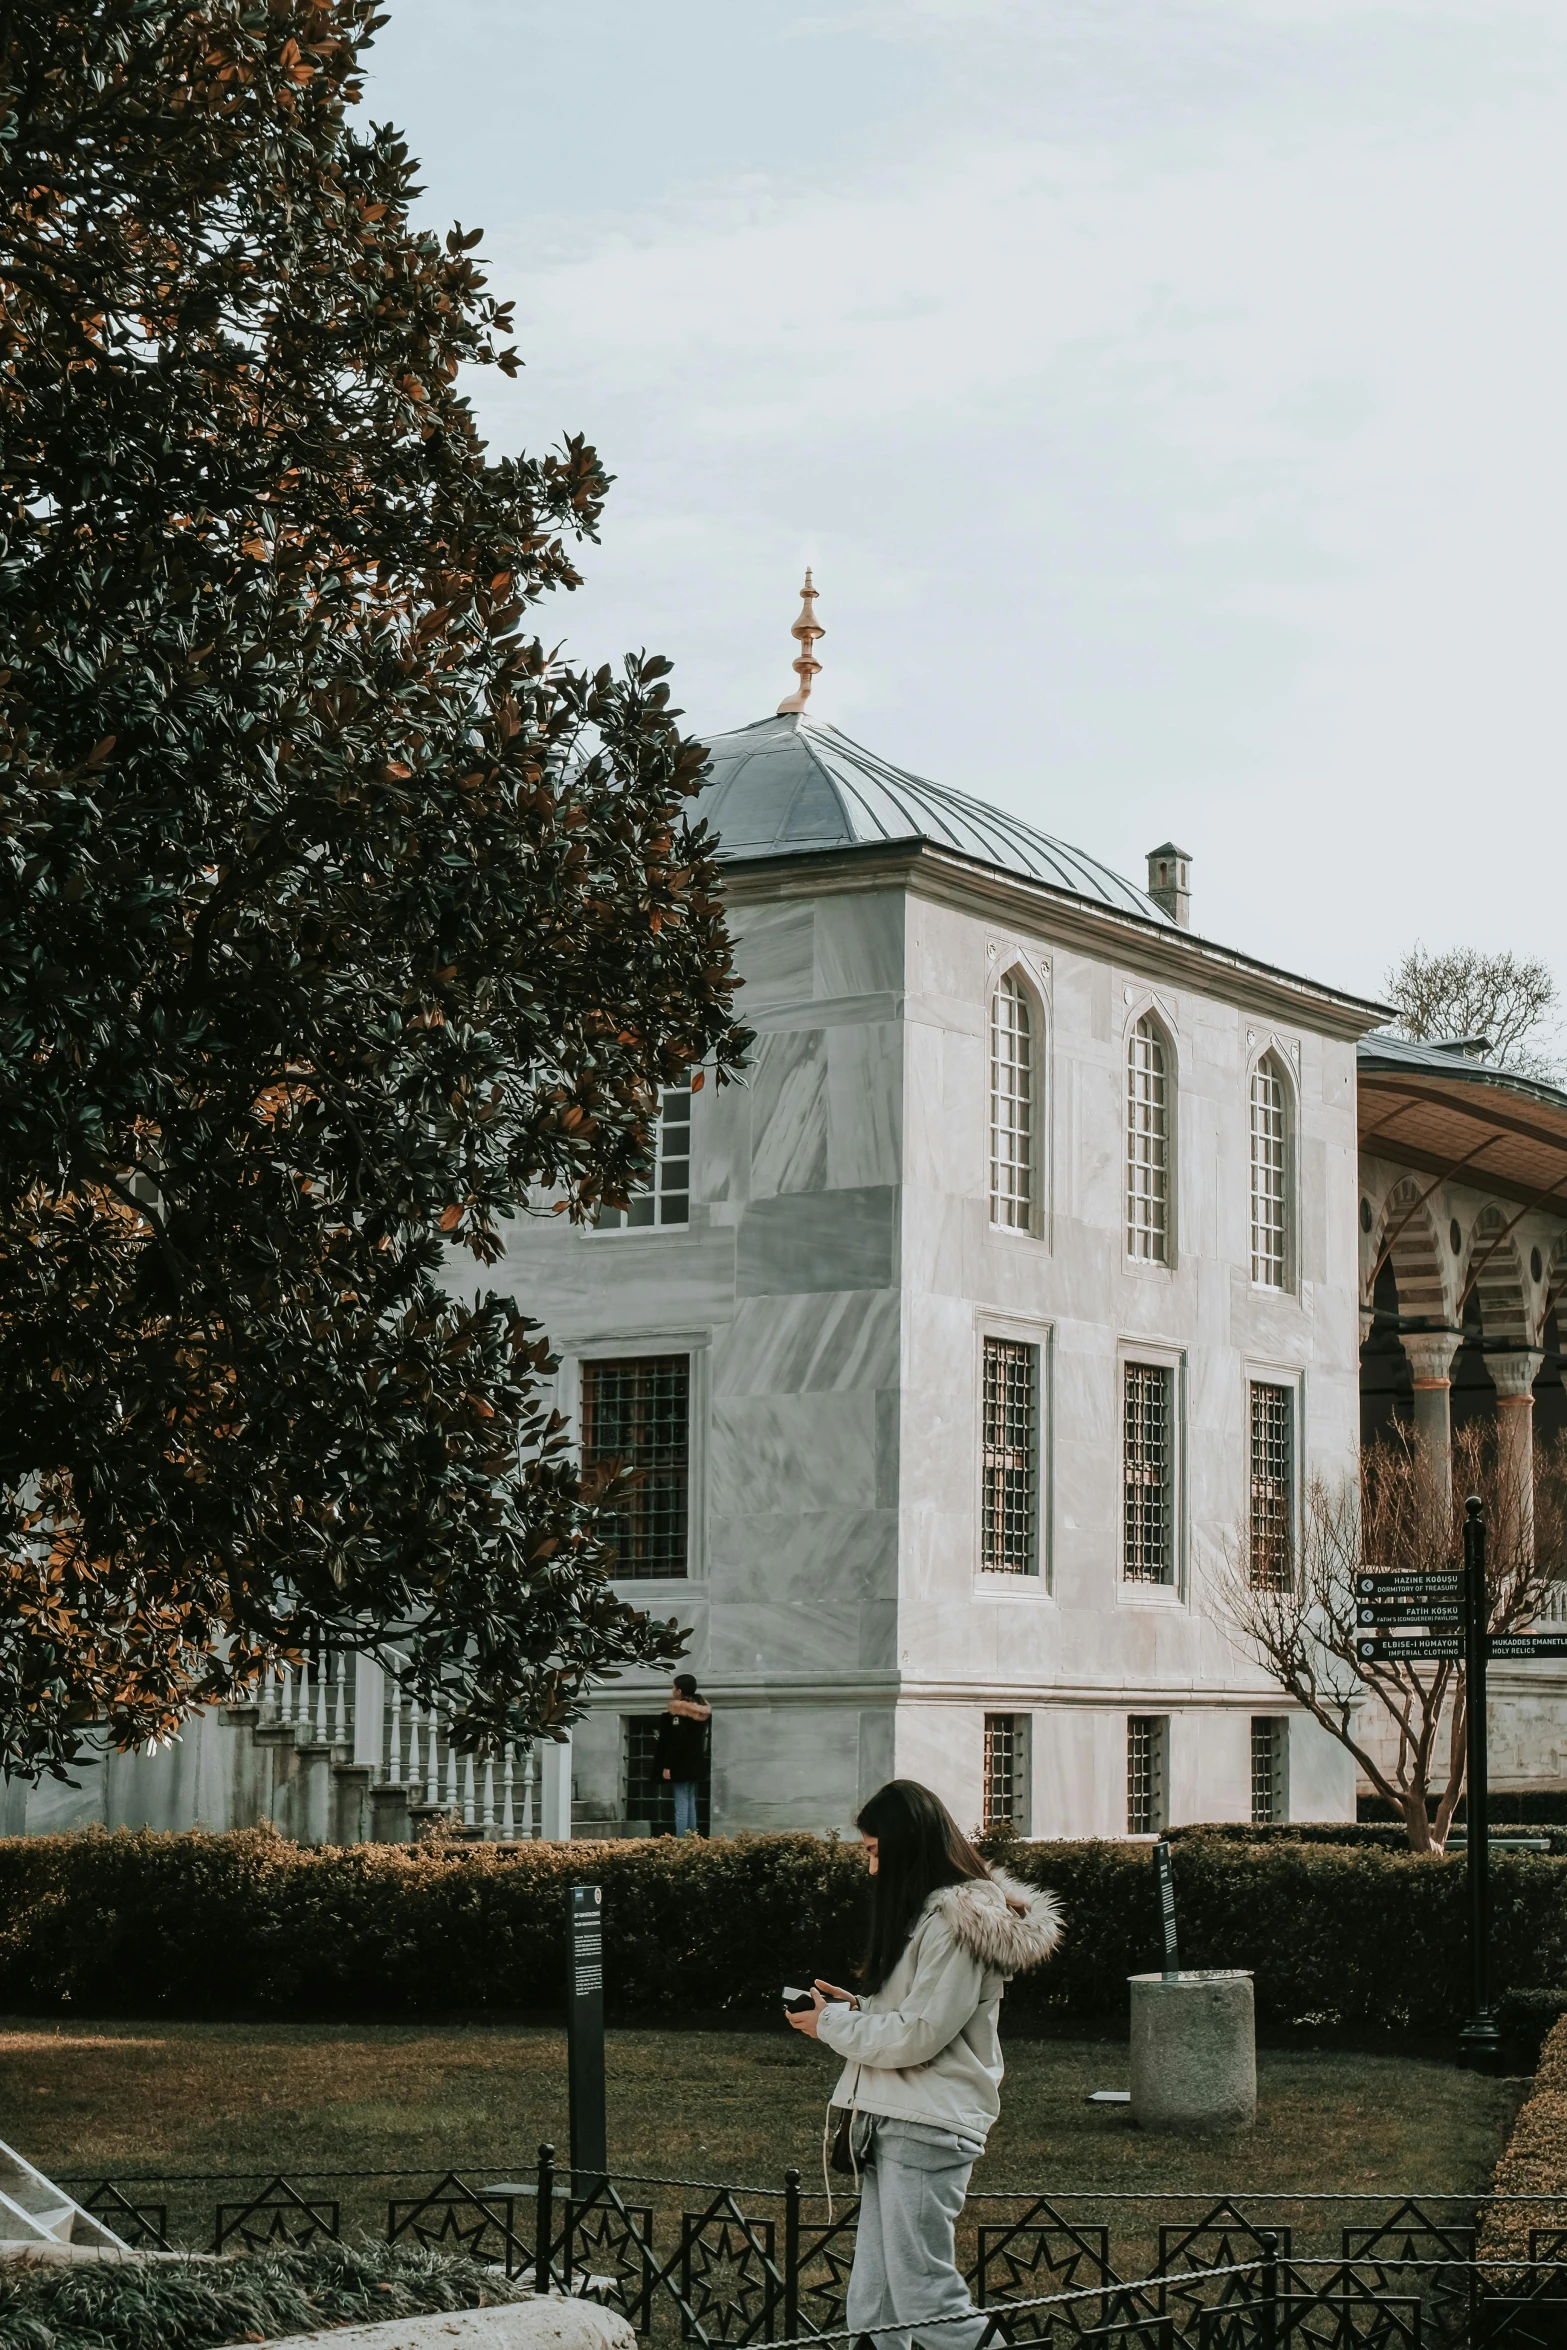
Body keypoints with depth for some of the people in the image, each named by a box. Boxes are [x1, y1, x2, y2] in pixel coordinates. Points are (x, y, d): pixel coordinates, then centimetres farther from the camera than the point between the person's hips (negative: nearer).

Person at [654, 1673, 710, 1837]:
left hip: (680, 1765, -8)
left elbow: (675, 1742, -19)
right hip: (696, 1764, 8)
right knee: (690, 1802, 13)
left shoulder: (678, 1712, -14)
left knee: (681, 1804, -8)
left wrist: (666, 1765, -16)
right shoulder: (703, 1710, 10)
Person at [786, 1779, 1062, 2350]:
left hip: (926, 2130, -10)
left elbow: (918, 2034, -17)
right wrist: (857, 2007, 9)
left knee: (925, 2294, -8)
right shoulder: (930, 1911, 17)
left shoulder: (956, 1923, -14)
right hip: (891, 2122, 10)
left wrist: (833, 2023, -6)